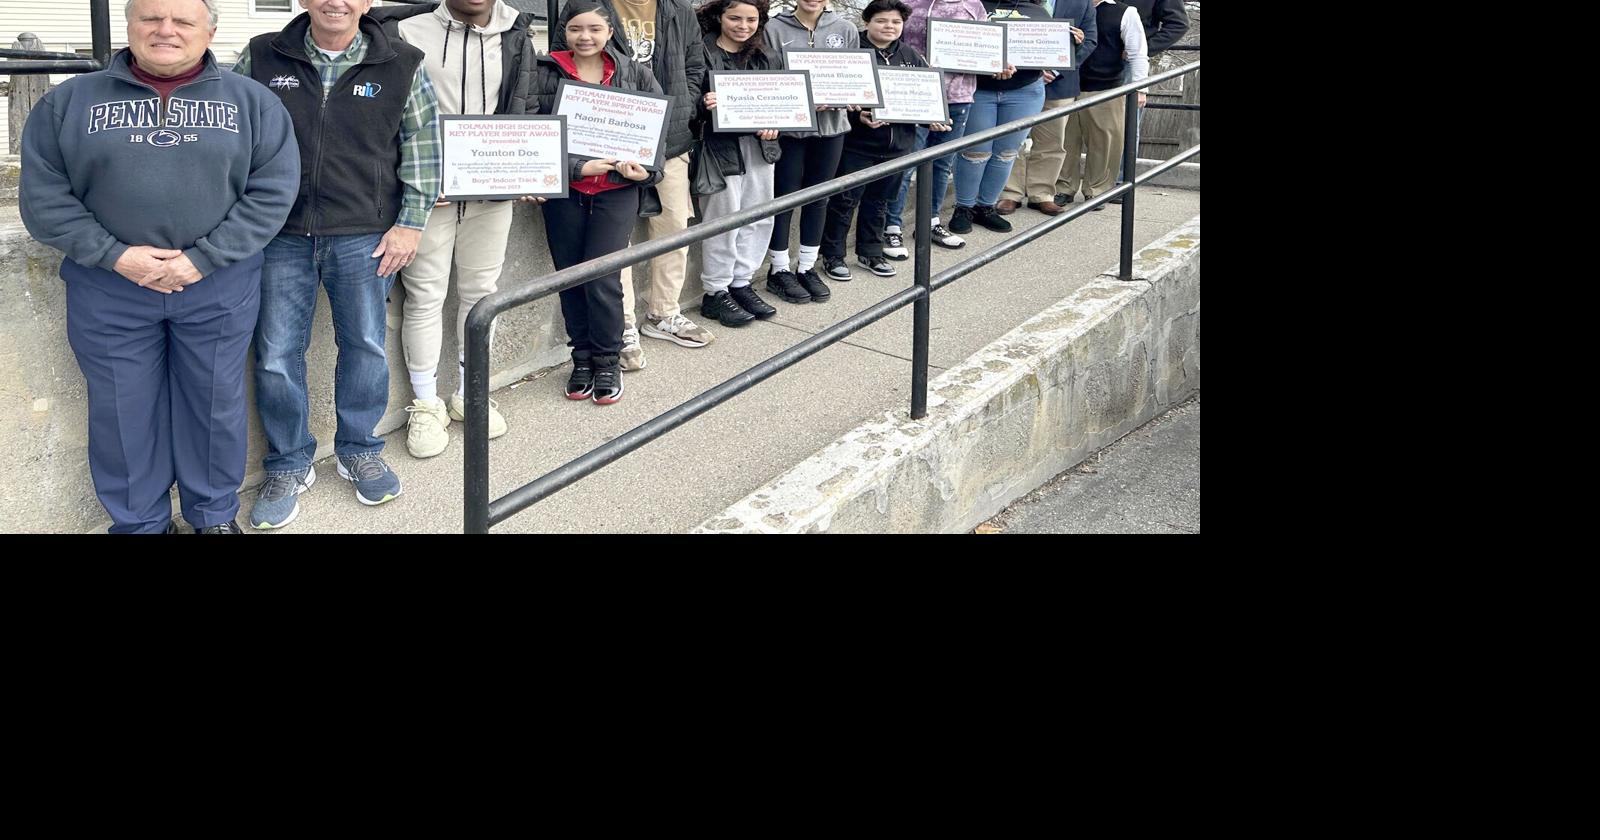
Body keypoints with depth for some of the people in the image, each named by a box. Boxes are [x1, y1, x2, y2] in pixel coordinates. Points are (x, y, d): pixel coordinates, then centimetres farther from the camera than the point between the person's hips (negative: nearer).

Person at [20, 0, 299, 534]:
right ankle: (139, 523, 24)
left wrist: (202, 259, -13)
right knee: (124, 409, 8)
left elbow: (273, 190, -4)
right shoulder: (70, 101, 4)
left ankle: (214, 516, 28)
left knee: (215, 403, 10)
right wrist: (116, 256, -12)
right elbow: (43, 195, 1)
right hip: (108, 288, 0)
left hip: (218, 286, 0)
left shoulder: (251, 101, 3)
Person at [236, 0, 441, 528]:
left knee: (365, 346, 9)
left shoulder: (401, 65, -1)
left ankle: (359, 452, 29)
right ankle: (288, 468, 20)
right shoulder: (262, 59, 1)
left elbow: (422, 149, 2)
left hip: (365, 236, -1)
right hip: (281, 236, 1)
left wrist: (410, 223, -3)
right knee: (277, 354, 4)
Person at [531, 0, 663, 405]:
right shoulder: (543, 74, -2)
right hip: (563, 191, 1)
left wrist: (646, 170, -10)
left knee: (602, 280, -6)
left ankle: (607, 361, 12)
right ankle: (582, 357, 25)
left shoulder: (634, 74, 4)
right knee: (570, 279, 8)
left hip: (617, 190, -1)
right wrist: (577, 167, -17)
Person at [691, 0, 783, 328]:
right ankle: (715, 292, 9)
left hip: (759, 144, 7)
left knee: (759, 217, 9)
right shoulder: (703, 52, -8)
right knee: (724, 220, -2)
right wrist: (704, 104, -31)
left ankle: (741, 283, 22)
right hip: (720, 145, -6)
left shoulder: (761, 55, 12)